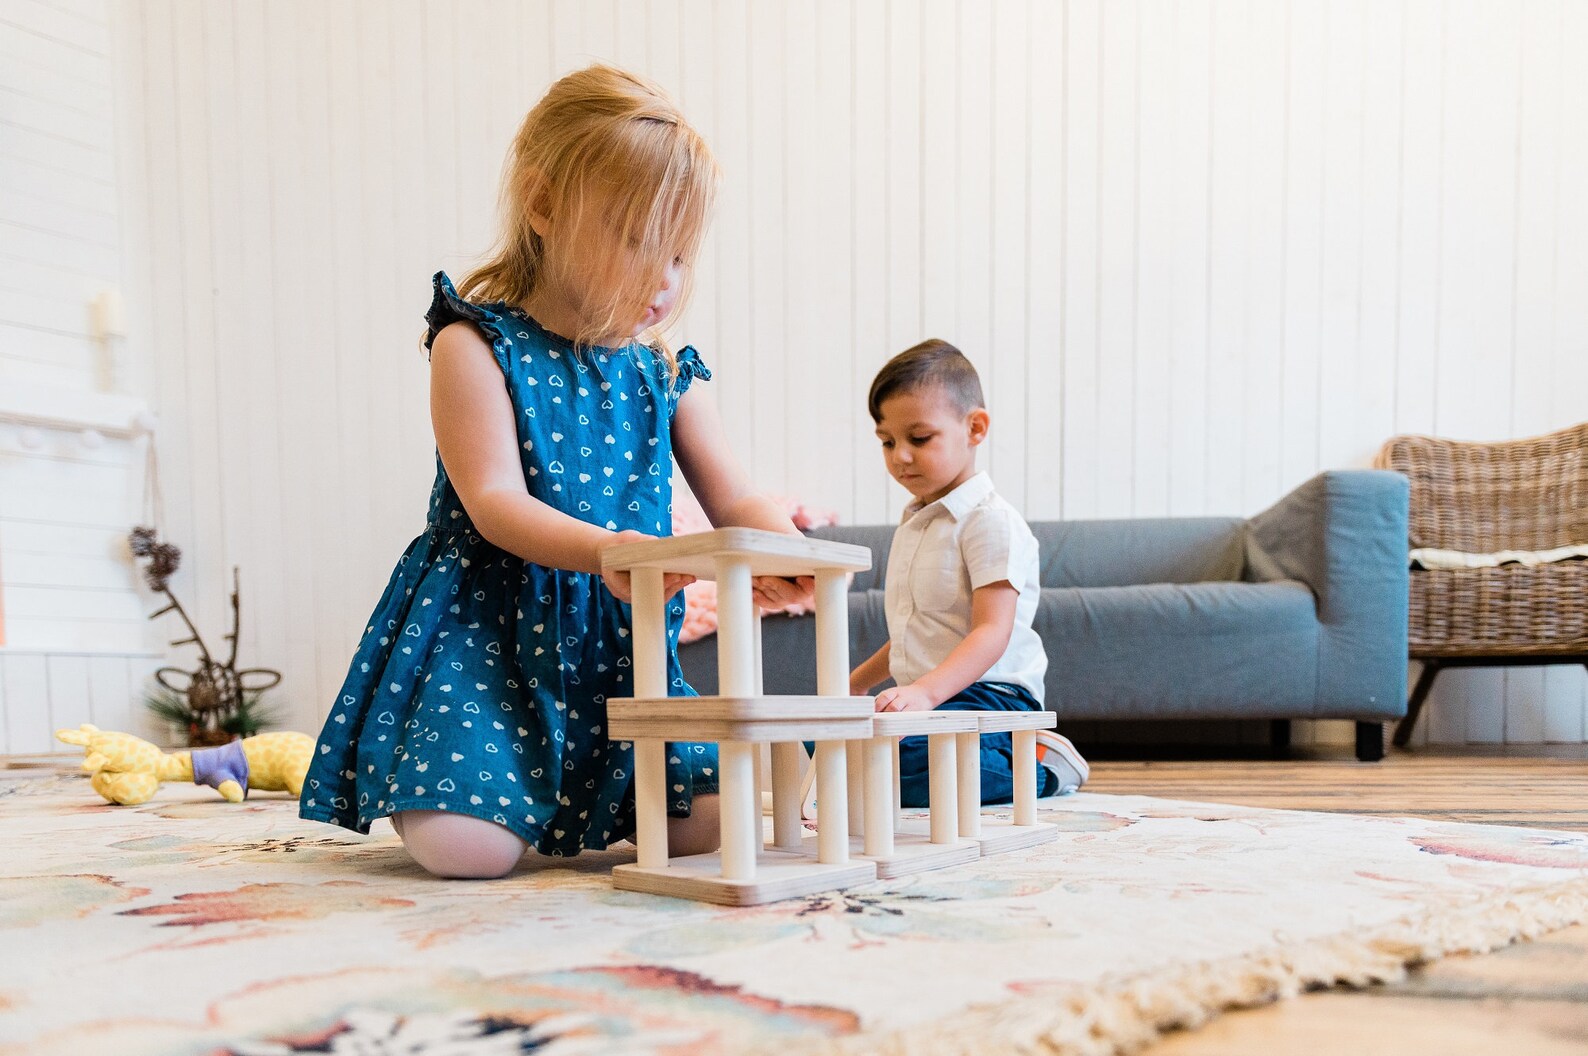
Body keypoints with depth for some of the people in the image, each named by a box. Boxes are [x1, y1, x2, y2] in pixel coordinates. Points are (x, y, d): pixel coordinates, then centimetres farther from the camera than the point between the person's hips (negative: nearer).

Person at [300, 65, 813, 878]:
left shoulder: (667, 376, 10)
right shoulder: (476, 347, -6)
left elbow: (734, 501, 5)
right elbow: (495, 504, -16)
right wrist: (602, 550, -35)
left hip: (622, 639, 5)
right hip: (488, 628, -4)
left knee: (707, 820, -9)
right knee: (468, 847, -20)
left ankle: (567, 800, 21)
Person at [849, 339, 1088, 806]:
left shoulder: (989, 521, -10)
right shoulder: (912, 525, 19)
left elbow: (992, 633, -21)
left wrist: (926, 691, -34)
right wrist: (858, 681, 36)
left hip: (987, 695, -10)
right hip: (924, 698, 10)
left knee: (901, 770, -34)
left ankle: (1036, 765, -8)